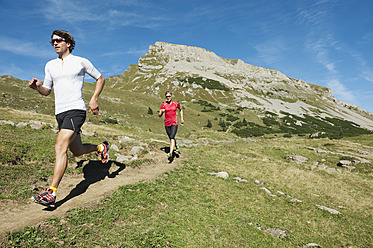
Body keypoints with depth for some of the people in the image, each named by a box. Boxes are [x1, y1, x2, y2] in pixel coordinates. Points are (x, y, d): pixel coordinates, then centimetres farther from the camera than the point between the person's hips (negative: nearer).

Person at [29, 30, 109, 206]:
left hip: (76, 110, -6)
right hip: (60, 113, 6)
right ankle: (100, 147, 42)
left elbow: (100, 79, 11)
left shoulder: (81, 62, 3)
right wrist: (37, 87, -3)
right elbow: (47, 91, 21)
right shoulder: (50, 65, 16)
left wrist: (94, 99, -2)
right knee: (77, 151, 13)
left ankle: (51, 193, -16)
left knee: (60, 147, -19)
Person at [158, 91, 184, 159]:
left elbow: (180, 110, 20)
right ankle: (177, 147, 42)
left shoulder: (176, 104, -1)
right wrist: (161, 111, -18)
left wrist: (182, 118, 12)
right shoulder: (163, 105, -1)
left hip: (174, 123, -2)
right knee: (171, 138, 14)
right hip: (167, 124, 3)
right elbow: (159, 115, 2)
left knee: (172, 137, -19)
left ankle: (170, 153, -23)